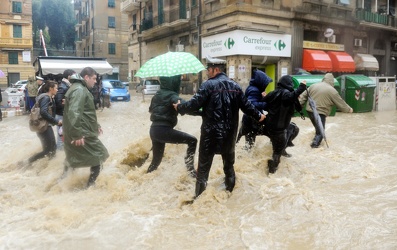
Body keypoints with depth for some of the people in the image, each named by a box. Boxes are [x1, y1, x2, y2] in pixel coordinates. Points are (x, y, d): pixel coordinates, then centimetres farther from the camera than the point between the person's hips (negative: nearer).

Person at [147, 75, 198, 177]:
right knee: (192, 140, -7)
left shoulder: (157, 95, 16)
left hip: (153, 130, 9)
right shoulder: (172, 95, -8)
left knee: (157, 158, 23)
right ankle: (190, 169, -13)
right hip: (164, 130, -8)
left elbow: (151, 109, 33)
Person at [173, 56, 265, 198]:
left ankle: (199, 196, 8)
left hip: (211, 132, -5)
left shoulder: (209, 85, -10)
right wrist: (258, 115, 27)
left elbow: (194, 104, -14)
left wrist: (179, 108, 4)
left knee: (204, 165, 4)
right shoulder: (235, 86, 8)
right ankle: (230, 191, 33)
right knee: (229, 163, 21)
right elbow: (246, 105, 10)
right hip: (229, 132, 6)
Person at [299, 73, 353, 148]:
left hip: (309, 110, 6)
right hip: (320, 113, -6)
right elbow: (340, 103, 2)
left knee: (317, 127, 23)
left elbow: (304, 96, 11)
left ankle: (316, 139, 30)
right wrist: (348, 109, 15)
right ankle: (315, 142, -11)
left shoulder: (313, 86, 7)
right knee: (320, 131, 3)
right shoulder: (332, 91, -7)